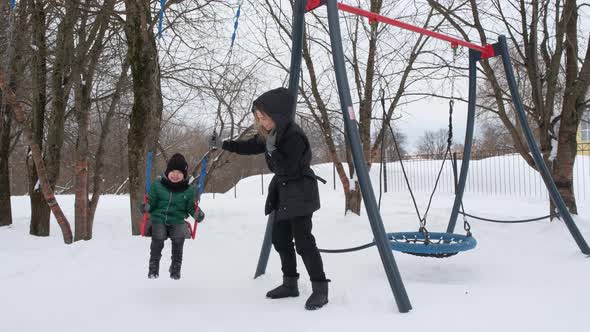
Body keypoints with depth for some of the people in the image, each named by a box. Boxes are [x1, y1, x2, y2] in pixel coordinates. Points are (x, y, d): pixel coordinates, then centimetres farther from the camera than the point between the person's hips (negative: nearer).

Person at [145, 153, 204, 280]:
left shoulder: (189, 190, 5)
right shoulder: (157, 185, 4)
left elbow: (191, 207, 10)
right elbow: (151, 202, 8)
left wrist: (197, 214, -9)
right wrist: (147, 206, -14)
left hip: (177, 221, 0)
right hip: (159, 218, 0)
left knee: (178, 238, -23)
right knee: (158, 238, -24)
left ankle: (176, 269, -2)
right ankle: (153, 268, -2)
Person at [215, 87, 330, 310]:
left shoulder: (293, 135, -22)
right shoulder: (270, 133, 6)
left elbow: (287, 168, -23)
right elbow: (250, 146, 18)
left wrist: (271, 149, -23)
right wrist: (223, 144, 14)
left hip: (300, 193, -10)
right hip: (283, 192, 10)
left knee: (303, 240, -12)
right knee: (280, 239, 12)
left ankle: (320, 289, -4)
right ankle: (290, 283, 24)